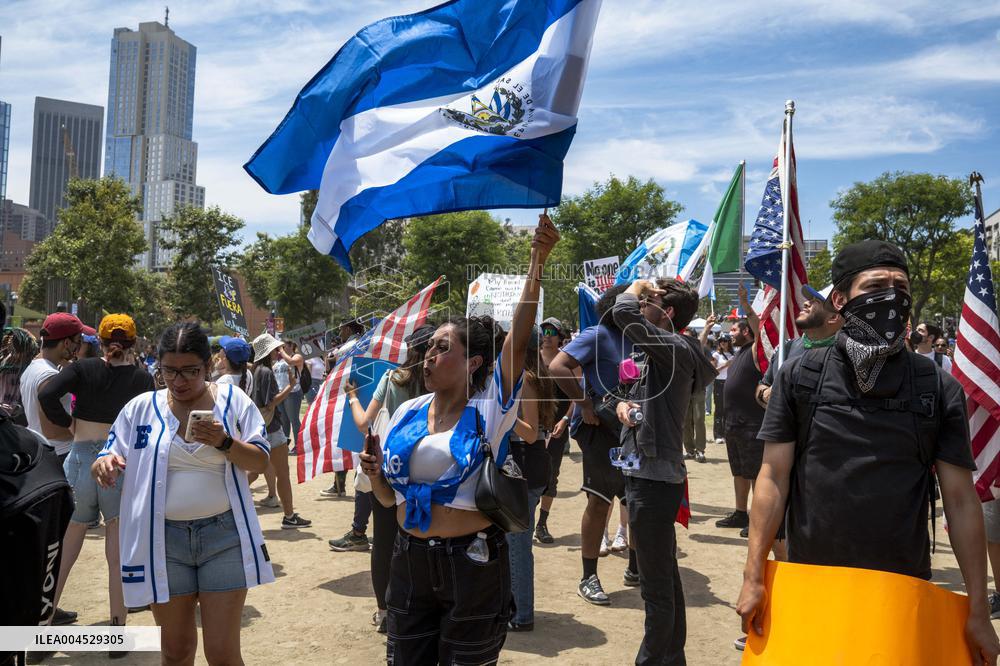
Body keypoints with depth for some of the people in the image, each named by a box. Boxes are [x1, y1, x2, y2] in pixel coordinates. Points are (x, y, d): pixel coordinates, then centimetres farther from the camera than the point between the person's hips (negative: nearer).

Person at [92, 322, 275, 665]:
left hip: (223, 535, -2)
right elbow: (112, 464, 6)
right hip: (163, 539, 2)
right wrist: (104, 465, -17)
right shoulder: (141, 408, 2)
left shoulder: (233, 400, -1)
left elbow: (260, 461, -2)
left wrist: (224, 442, -20)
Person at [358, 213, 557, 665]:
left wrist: (538, 262, -29)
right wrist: (375, 475, -10)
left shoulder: (490, 407, -8)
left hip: (473, 563, -4)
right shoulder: (407, 413, 5)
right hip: (410, 560, 5)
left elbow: (517, 337, -22)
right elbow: (388, 497, 12)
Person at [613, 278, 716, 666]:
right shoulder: (663, 354, 16)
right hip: (650, 474, 10)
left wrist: (639, 285, -7)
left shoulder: (677, 349, -15)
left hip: (654, 478, -10)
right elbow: (639, 397, 22)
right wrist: (623, 405, -1)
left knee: (656, 584, -1)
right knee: (665, 576, 19)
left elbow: (623, 312, -28)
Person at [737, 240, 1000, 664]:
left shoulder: (939, 388, -1)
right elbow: (774, 478, -3)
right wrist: (753, 576, -7)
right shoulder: (799, 377, -3)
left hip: (906, 594, 0)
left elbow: (961, 500, 0)